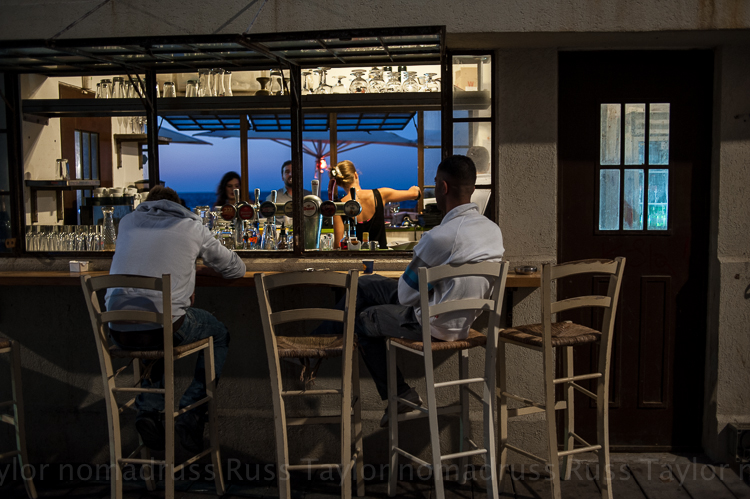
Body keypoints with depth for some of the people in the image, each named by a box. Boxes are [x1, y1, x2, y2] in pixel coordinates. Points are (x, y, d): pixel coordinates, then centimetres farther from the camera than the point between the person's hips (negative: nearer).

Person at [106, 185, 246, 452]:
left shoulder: (127, 221, 19)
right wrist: (199, 269, 38)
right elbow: (236, 269, 20)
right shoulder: (191, 226, 11)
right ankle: (190, 415, 11)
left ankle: (148, 408, 18)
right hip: (165, 326, -4)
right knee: (219, 335, 25)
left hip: (119, 332, 4)